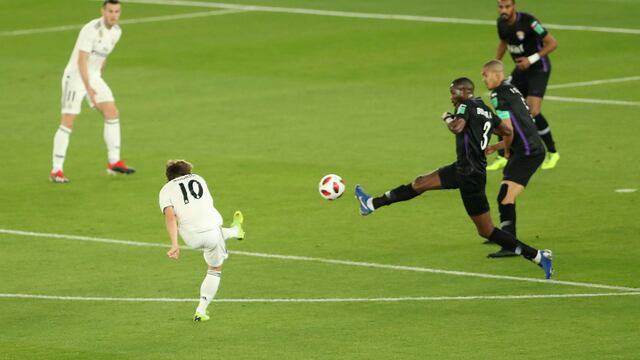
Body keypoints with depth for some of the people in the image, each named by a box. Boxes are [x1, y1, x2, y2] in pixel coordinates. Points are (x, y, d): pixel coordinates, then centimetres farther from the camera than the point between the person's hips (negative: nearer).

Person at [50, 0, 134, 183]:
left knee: (112, 113, 0)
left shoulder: (116, 32, 2)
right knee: (68, 122, -10)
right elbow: (82, 60, -29)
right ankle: (56, 171, -5)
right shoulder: (91, 30, -24)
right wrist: (88, 87, -36)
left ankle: (114, 162, 9)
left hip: (93, 77, 8)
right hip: (75, 76, -8)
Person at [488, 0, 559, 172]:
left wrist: (532, 59, -25)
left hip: (539, 69, -7)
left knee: (533, 111, -19)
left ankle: (552, 153, 1)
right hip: (521, 70, 7)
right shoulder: (502, 22, -2)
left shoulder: (528, 21, -24)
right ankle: (504, 157, 13)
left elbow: (552, 43, -19)